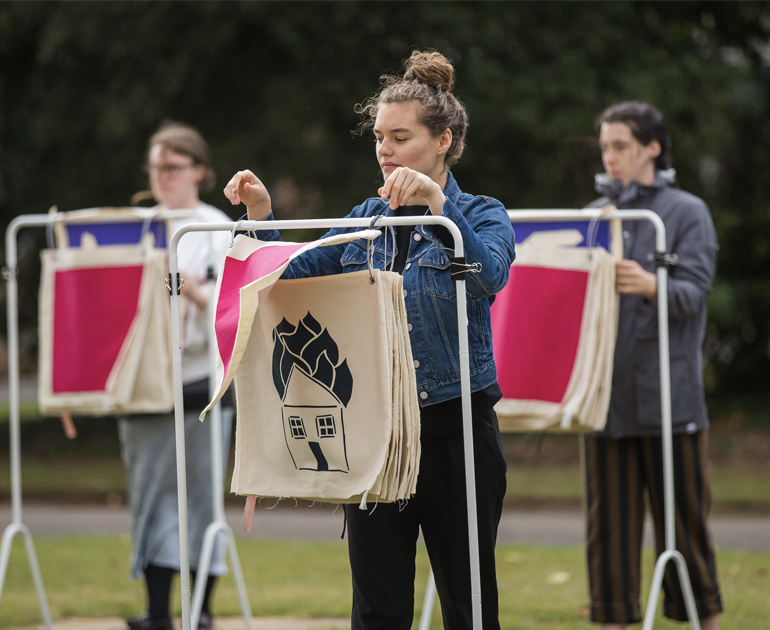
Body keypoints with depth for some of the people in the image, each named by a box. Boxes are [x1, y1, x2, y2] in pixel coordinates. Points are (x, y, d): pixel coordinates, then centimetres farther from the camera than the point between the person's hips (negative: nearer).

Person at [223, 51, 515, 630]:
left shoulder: (480, 215, -2)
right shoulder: (366, 219, 11)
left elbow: (489, 276, -23)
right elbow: (293, 277, 9)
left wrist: (436, 204, -35)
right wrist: (262, 217, -6)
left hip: (454, 425, -4)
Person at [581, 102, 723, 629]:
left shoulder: (687, 213, 0)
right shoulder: (593, 218, 13)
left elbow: (694, 291, -13)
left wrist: (651, 286, -33)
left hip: (669, 393, -4)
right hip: (605, 392, 4)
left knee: (684, 517, 2)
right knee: (609, 521, 3)